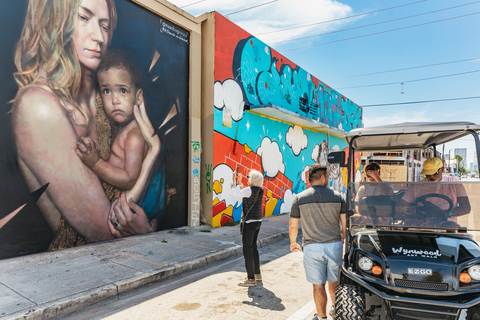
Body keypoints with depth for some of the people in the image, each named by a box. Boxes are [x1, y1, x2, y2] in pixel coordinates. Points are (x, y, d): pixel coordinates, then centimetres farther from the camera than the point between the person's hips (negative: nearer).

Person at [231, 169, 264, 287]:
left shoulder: (249, 190, -18)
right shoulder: (260, 190, 6)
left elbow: (233, 193, -10)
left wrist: (233, 181, 4)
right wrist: (240, 182, 25)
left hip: (250, 222, -9)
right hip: (258, 221, 9)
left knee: (247, 250, -1)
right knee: (253, 247, 20)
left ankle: (251, 279, 4)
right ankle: (257, 274, 31)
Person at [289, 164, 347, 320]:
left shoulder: (299, 198, -4)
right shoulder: (337, 197, 0)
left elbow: (293, 226, -1)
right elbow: (345, 224, 3)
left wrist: (293, 243, 16)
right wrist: (342, 240, 21)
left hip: (312, 248, -2)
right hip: (335, 246, 3)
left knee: (318, 285, 9)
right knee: (334, 282, 21)